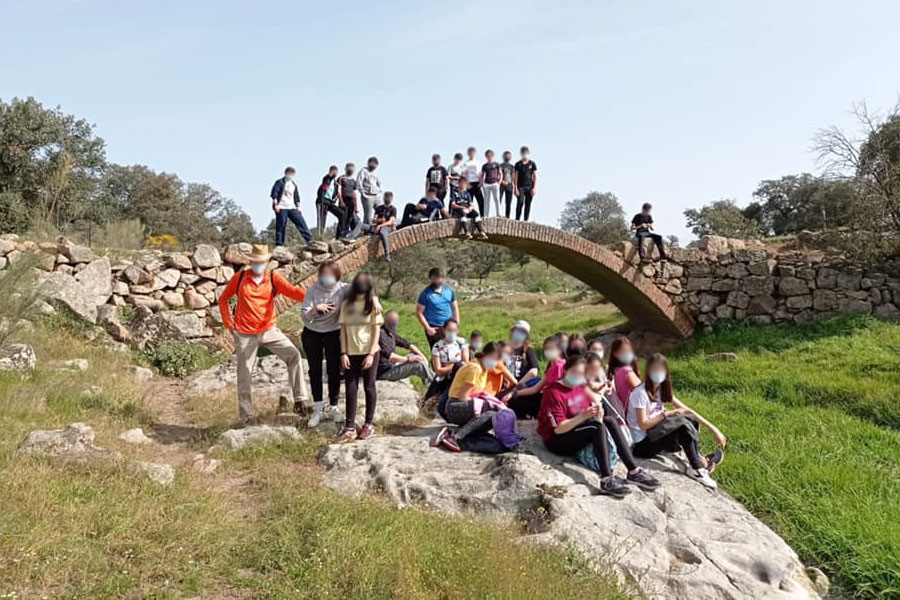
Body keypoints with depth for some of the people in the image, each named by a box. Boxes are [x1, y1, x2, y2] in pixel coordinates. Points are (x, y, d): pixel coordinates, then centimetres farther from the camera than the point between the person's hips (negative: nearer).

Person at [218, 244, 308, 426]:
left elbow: (292, 290, -22)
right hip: (245, 335, 0)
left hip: (269, 330, 1)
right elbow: (223, 300, 8)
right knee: (244, 375, 6)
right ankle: (246, 415, 19)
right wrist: (228, 323, 0)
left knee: (293, 355, -16)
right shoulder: (239, 277, -3)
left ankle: (300, 400, -9)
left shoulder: (273, 278, -4)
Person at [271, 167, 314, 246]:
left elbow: (296, 196, 26)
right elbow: (274, 193, -7)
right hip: (281, 208, -6)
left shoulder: (293, 184, 21)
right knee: (281, 225, -5)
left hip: (292, 208, 6)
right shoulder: (280, 182, 1)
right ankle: (279, 244, -1)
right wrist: (275, 204, -15)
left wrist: (298, 206, 17)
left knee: (301, 221, -5)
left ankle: (309, 240, -6)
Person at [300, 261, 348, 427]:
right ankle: (318, 409, 15)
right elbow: (304, 316, -16)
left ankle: (333, 407, 17)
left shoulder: (343, 289, -14)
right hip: (312, 334, 1)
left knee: (334, 370, 4)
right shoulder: (312, 290, -12)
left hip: (334, 334, -1)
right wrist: (315, 309, -35)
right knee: (315, 370, 6)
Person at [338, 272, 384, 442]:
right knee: (350, 388, 2)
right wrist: (343, 353, -3)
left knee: (369, 388, 6)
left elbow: (376, 331, -5)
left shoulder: (372, 305, -4)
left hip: (369, 352, -2)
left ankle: (369, 424, 18)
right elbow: (343, 330, 4)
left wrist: (371, 354, -11)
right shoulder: (346, 305, 2)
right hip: (351, 353, 2)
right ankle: (350, 426, 6)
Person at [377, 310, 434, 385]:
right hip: (385, 372, -10)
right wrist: (408, 358, -25)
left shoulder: (391, 333, 11)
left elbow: (407, 344, 17)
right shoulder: (381, 333, -19)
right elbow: (388, 355, -29)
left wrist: (422, 356, 5)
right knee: (419, 365, -20)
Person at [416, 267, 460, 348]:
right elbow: (419, 313, -7)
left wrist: (457, 324, 4)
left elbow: (455, 308, 11)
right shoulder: (426, 293, -9)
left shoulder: (449, 290, 3)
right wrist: (428, 328, -13)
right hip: (434, 329, -4)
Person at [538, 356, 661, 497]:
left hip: (578, 432, 8)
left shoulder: (580, 387, 7)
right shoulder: (553, 393, -18)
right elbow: (558, 429, -23)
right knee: (597, 426, -27)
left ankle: (633, 471, -16)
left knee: (609, 422, -12)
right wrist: (583, 416, -33)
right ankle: (606, 480, -38)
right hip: (557, 440, -8)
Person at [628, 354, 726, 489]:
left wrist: (713, 429, -4)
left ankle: (698, 458, -3)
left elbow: (687, 410, 2)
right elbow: (643, 424, -21)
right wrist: (666, 414, -16)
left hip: (656, 434, 8)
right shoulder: (640, 393, -17)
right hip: (642, 445, -8)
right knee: (683, 423, -21)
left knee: (690, 418, -1)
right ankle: (698, 469, -13)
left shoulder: (662, 390, 6)